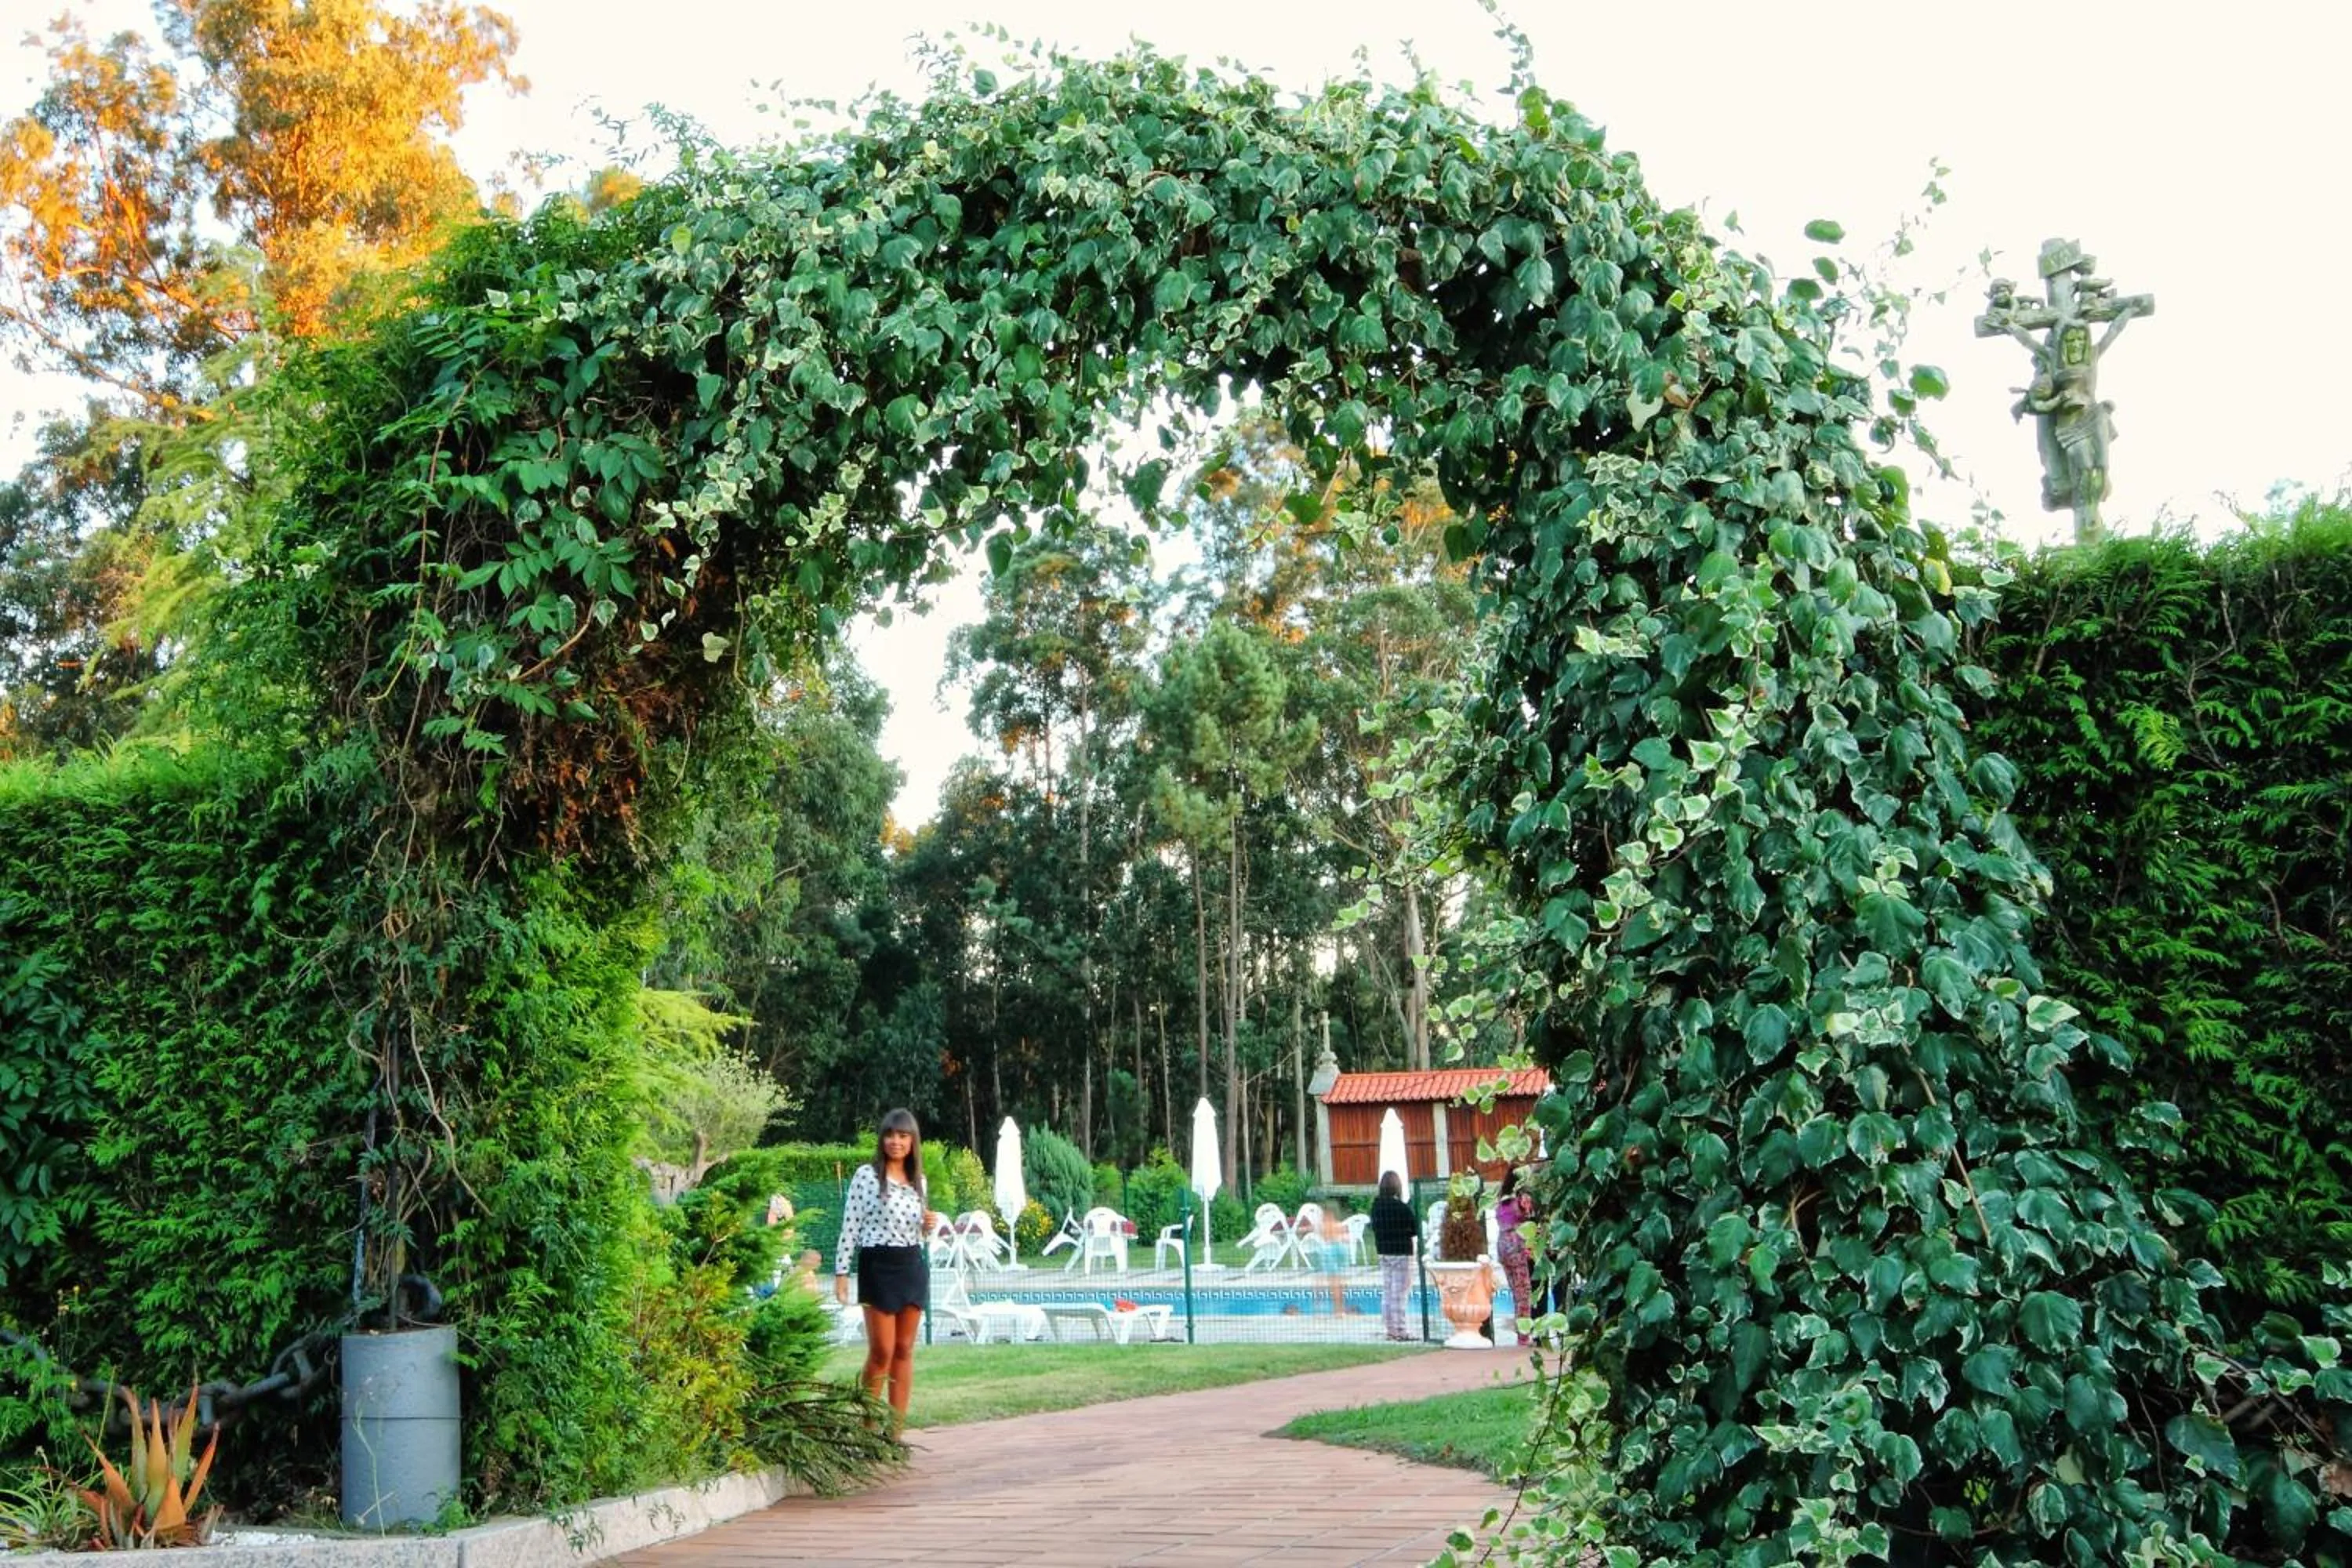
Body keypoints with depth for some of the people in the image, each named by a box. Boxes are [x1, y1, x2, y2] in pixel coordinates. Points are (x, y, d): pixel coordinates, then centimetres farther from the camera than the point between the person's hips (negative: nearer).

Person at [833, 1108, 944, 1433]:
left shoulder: (918, 1180, 11)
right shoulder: (866, 1175, -4)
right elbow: (850, 1226, -6)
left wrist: (931, 1225, -2)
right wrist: (841, 1271, -10)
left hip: (913, 1266, 5)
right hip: (878, 1266, -5)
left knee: (904, 1350, 6)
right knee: (882, 1351, -5)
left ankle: (895, 1430, 11)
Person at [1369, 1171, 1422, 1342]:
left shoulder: (1376, 1206, 0)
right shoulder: (1403, 1208, -17)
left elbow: (1375, 1227, 6)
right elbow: (1415, 1229, -9)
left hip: (1384, 1252, 6)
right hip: (1402, 1253, -6)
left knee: (1387, 1291, 12)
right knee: (1400, 1292, -1)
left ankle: (1391, 1329, 16)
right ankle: (1401, 1329, 1)